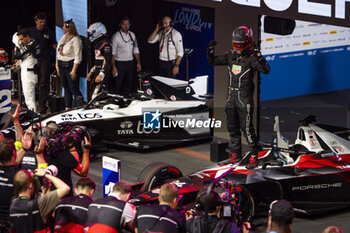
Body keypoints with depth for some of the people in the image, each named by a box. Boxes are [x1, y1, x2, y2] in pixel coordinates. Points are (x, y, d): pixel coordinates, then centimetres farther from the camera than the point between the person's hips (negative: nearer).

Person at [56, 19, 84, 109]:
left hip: (70, 65, -8)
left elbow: (78, 57, -17)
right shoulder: (63, 38, 12)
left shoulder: (75, 40, -14)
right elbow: (58, 52, 19)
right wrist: (57, 65, 15)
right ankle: (67, 108, 21)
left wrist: (74, 70, -21)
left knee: (74, 89, -9)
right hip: (61, 65, 8)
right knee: (66, 88, 14)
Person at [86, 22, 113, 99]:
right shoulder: (98, 44, 18)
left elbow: (108, 62, -20)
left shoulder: (105, 44, -14)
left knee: (96, 95, -16)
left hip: (103, 72, -10)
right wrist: (91, 72, 25)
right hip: (97, 71, 10)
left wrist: (101, 75, -25)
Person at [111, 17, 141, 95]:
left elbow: (136, 50, 16)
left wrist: (138, 63, 10)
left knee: (129, 84, 12)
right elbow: (112, 53, -11)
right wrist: (114, 67, -18)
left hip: (130, 63, 5)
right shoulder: (116, 36, -9)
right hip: (120, 64, -5)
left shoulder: (132, 35, 8)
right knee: (118, 85, -4)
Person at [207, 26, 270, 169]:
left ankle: (254, 157, 3)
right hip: (231, 97, 7)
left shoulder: (251, 58, -14)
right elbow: (213, 62, 11)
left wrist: (258, 57, -39)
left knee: (247, 128, -7)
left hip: (245, 99, -7)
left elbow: (266, 70, -27)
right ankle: (236, 154, 29)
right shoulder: (230, 56, 5)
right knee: (232, 127, 15)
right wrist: (210, 50, -5)